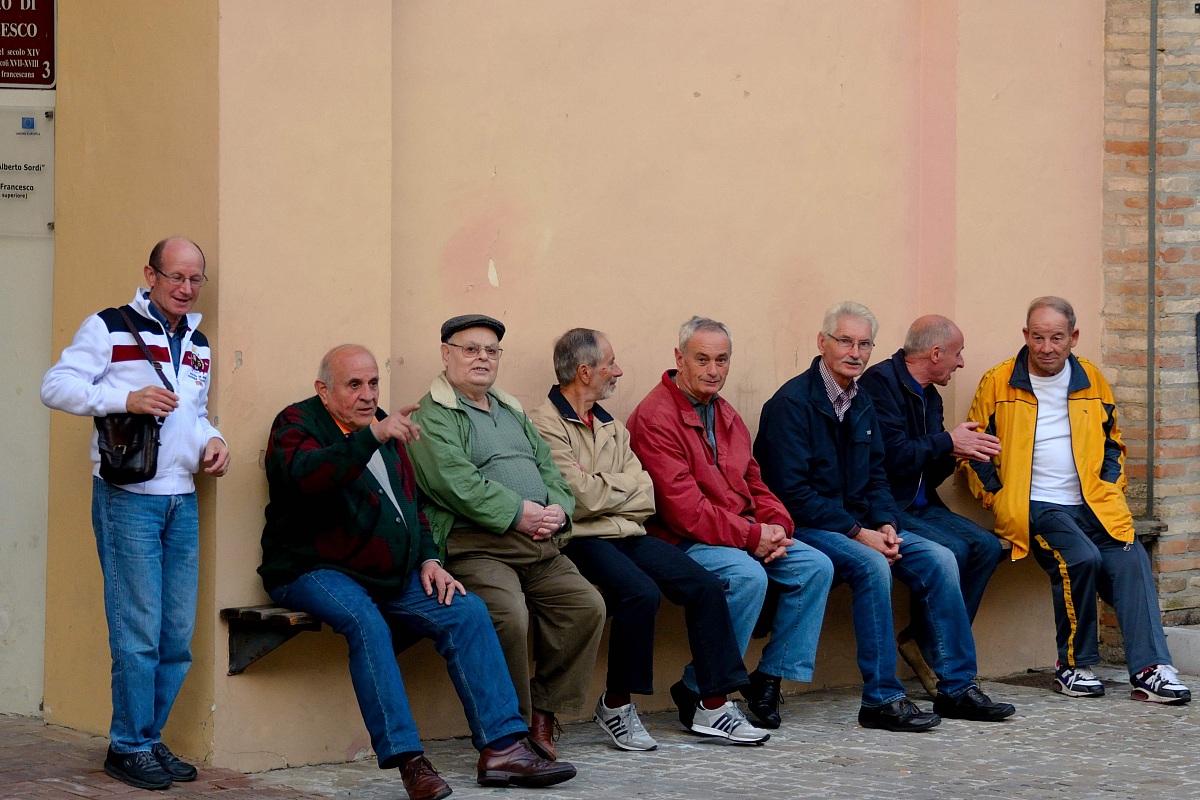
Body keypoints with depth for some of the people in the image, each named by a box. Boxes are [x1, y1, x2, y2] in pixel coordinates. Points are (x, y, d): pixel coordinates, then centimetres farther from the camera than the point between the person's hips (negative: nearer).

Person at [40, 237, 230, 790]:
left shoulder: (198, 344, 18)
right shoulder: (110, 328, -5)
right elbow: (56, 386, -11)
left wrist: (212, 441, 7)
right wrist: (126, 398, -22)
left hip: (182, 502, 7)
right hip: (128, 499, -7)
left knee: (178, 635, 8)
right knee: (138, 630, -6)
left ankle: (149, 738, 20)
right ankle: (128, 748, 5)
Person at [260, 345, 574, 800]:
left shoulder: (384, 430, 19)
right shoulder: (297, 423, -4)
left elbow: (412, 503, 26)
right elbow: (307, 475, -28)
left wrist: (428, 560, 10)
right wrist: (372, 436, -38)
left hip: (389, 574, 7)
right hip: (315, 571, -7)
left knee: (467, 612, -11)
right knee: (366, 622, -35)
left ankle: (502, 748, -14)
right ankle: (408, 760, -36)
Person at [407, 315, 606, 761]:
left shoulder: (512, 412, 27)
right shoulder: (431, 416, 2)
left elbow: (550, 471, 21)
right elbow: (455, 482, -13)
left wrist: (557, 511, -1)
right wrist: (517, 514, -16)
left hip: (539, 545, 7)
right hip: (475, 544, -7)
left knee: (587, 606, -14)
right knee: (509, 615, -31)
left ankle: (544, 712, -3)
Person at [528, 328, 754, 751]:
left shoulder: (611, 426, 21)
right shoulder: (545, 424, -5)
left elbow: (647, 494, 11)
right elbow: (581, 498, -15)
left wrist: (601, 487, -8)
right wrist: (624, 486, 3)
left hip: (627, 534, 8)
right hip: (582, 540, -8)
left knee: (705, 586, -9)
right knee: (641, 593, -31)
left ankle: (714, 704, -5)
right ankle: (615, 704, -13)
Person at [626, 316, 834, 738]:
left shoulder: (725, 414, 15)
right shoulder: (656, 417, -14)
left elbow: (753, 483, 18)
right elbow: (684, 509, -21)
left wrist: (777, 527, -4)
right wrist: (753, 537, -20)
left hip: (745, 534, 9)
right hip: (682, 541, -9)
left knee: (815, 567, -5)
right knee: (748, 576, -33)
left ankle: (769, 678, 3)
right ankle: (700, 694, -21)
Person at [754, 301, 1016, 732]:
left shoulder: (862, 405, 13)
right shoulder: (792, 402, -13)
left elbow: (875, 478, 17)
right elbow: (793, 493, -19)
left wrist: (886, 525, -4)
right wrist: (858, 533, -20)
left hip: (858, 525, 8)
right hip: (805, 527, -8)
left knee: (938, 558, -8)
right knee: (871, 565, -33)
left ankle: (956, 688, -2)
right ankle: (882, 700, -27)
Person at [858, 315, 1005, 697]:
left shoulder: (930, 397, 18)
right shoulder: (880, 381, -10)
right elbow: (891, 454, -22)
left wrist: (956, 453, -1)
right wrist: (948, 442, -9)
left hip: (920, 506, 9)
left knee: (987, 546, -11)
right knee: (951, 549, -27)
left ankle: (922, 640, -6)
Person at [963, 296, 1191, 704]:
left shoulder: (1091, 380, 13)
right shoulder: (998, 384, 3)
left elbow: (1111, 443, 24)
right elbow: (975, 452, 9)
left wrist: (1111, 486, 8)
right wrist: (997, 499, -3)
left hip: (1093, 504, 4)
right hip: (1034, 507, -4)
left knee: (1132, 560, -22)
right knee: (1081, 558, -30)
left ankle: (1149, 670, -24)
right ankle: (1073, 666, -13)